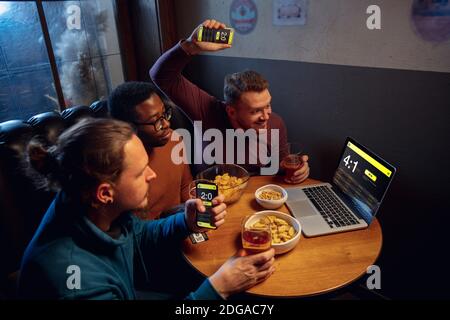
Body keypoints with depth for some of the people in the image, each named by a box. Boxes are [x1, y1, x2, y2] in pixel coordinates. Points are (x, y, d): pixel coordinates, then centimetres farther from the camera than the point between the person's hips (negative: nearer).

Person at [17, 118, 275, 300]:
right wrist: (218, 288, -33)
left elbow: (140, 235, 3)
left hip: (132, 290, 5)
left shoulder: (103, 211, -15)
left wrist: (186, 222, -15)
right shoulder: (72, 276, -36)